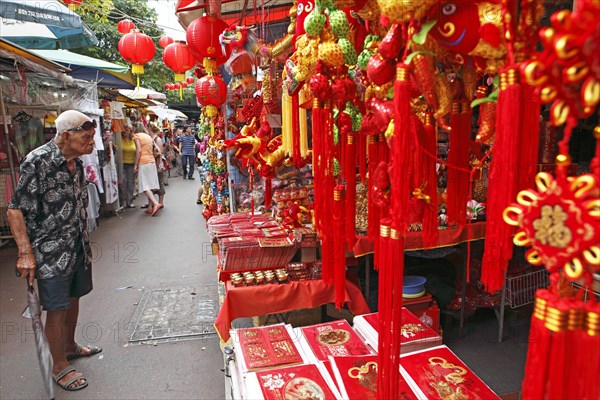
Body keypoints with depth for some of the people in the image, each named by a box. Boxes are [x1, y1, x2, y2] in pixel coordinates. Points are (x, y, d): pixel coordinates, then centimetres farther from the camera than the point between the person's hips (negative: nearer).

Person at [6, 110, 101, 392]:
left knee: (73, 298, 20)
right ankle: (59, 366, 22)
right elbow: (15, 211, -17)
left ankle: (70, 346, 42)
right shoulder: (38, 162, -19)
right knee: (57, 308, 4)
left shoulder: (76, 162, 4)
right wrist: (26, 253, -20)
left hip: (77, 246, 7)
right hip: (51, 252, -7)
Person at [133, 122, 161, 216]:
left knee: (145, 186, -7)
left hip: (143, 162, -7)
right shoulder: (148, 136, 18)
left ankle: (155, 203, -22)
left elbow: (139, 150, -13)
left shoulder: (137, 135, -3)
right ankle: (150, 207, 8)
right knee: (150, 185, 7)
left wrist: (136, 164, -11)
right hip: (152, 162, 7)